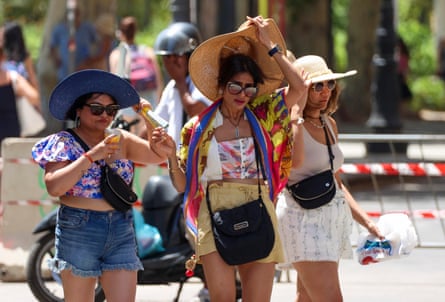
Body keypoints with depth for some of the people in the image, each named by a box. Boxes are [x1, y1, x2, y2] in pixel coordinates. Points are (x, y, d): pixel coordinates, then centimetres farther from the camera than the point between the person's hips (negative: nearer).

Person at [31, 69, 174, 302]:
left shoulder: (120, 140, 10)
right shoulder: (64, 143, -4)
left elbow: (159, 154, 8)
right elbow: (53, 187, -17)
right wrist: (91, 157, -20)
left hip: (121, 231, 4)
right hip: (79, 232, -4)